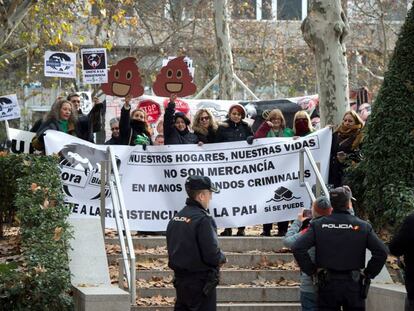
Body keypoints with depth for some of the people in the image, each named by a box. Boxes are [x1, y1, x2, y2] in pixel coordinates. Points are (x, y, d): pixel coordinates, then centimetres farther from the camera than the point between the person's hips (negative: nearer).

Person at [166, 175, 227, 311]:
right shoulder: (203, 219, -18)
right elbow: (212, 255, -23)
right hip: (200, 283, -8)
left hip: (180, 279, 8)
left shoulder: (175, 218, 8)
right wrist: (222, 258, 0)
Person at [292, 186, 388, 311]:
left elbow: (298, 248, -11)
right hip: (354, 286, 0)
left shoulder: (318, 225, -2)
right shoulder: (363, 226, -3)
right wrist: (368, 273, 0)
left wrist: (311, 271, -2)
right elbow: (381, 252, -10)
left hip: (327, 286, 1)